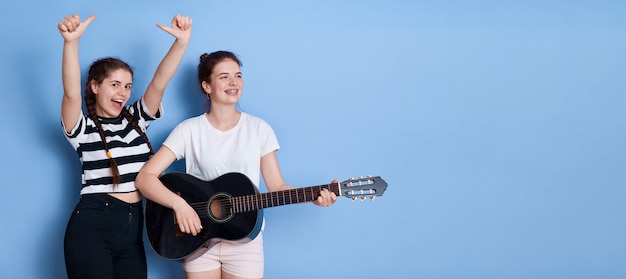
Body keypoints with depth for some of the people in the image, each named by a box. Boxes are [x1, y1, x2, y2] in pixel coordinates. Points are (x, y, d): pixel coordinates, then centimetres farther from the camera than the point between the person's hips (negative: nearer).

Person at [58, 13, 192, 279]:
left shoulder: (136, 118, 12)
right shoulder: (82, 128, -2)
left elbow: (159, 81, -1)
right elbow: (71, 93, -21)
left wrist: (182, 41, -16)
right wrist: (71, 42, -36)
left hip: (132, 225, 5)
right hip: (92, 226, -5)